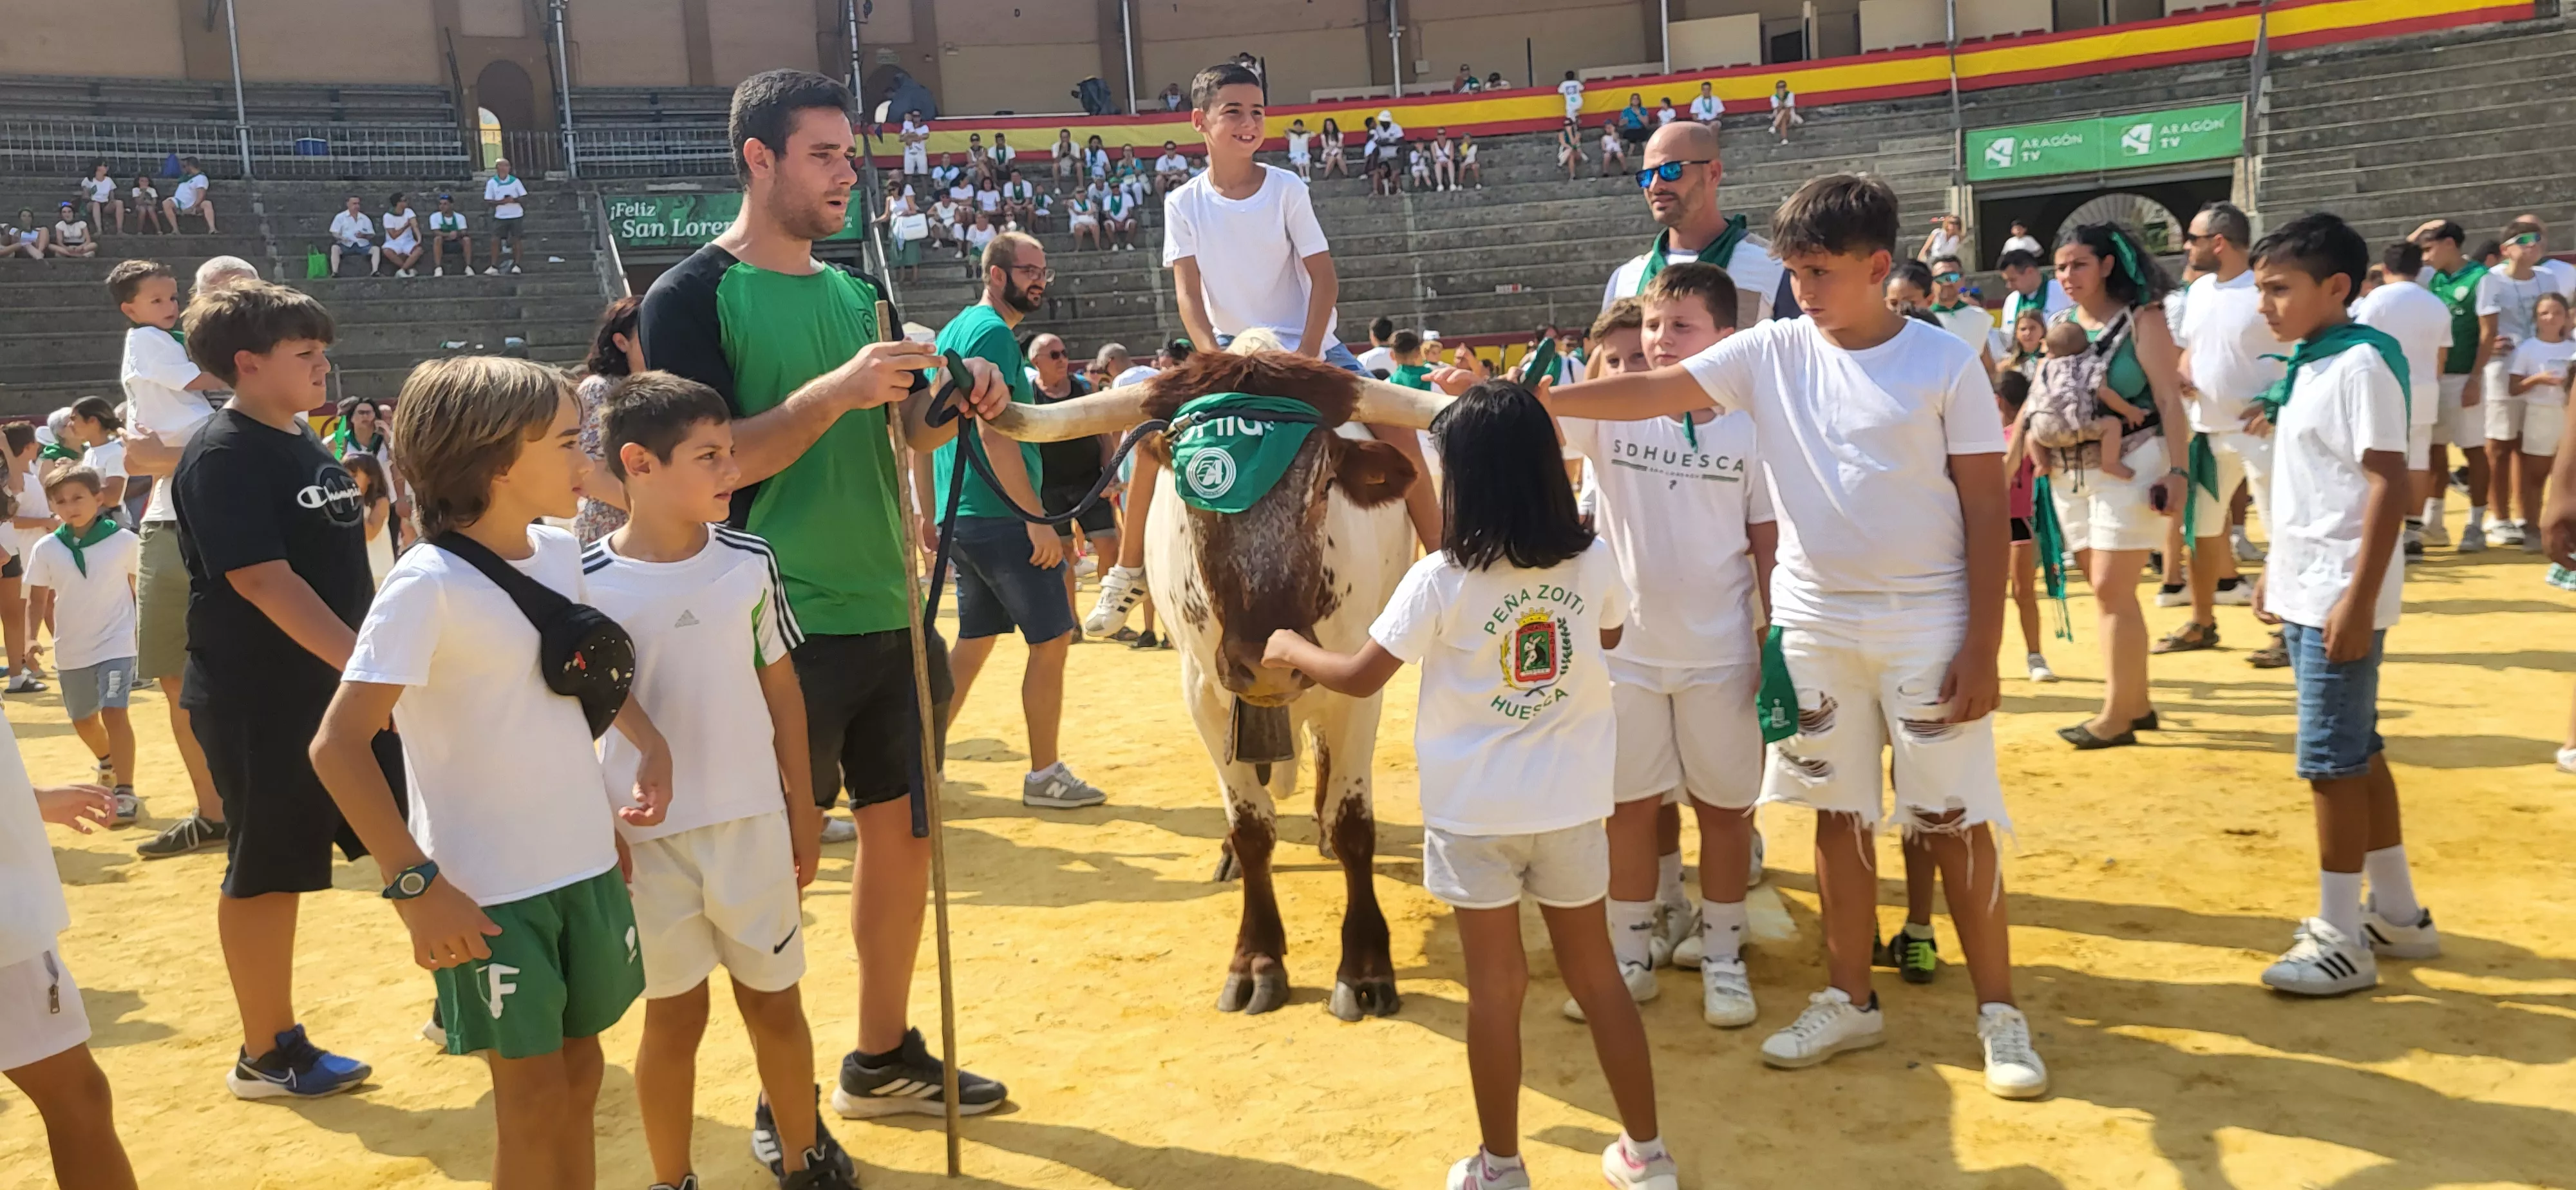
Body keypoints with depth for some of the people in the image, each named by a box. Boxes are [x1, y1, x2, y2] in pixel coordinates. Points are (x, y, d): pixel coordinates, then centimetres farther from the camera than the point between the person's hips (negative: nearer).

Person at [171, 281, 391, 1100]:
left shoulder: (305, 441, 10)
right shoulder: (221, 457, -16)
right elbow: (262, 580, -24)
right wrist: (363, 663, -30)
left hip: (346, 684, 8)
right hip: (261, 703, -8)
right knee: (269, 872, 4)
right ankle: (267, 1055, 17)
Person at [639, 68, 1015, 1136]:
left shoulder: (859, 292, 12)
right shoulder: (692, 297, -8)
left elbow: (908, 431, 15)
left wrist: (956, 399, -7)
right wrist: (835, 390, -28)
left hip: (891, 616, 7)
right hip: (782, 631, -7)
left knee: (900, 831, 13)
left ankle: (884, 1059, 28)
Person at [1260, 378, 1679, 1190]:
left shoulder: (1440, 579, -15)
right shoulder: (1594, 562, -5)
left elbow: (1361, 678, -7)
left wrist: (1292, 649, 10)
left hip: (1476, 812, -3)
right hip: (1570, 804, 3)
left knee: (1495, 987, 7)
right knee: (1596, 973, 15)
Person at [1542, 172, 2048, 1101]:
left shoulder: (1945, 364, -8)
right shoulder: (1772, 353, 0)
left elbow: (1987, 509, -7)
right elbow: (1649, 390, -6)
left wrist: (1983, 646, -10)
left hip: (1928, 628, -3)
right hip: (1815, 624, 3)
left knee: (1955, 821, 2)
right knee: (1839, 813, 12)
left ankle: (1999, 1013, 15)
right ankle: (1850, 1000, 25)